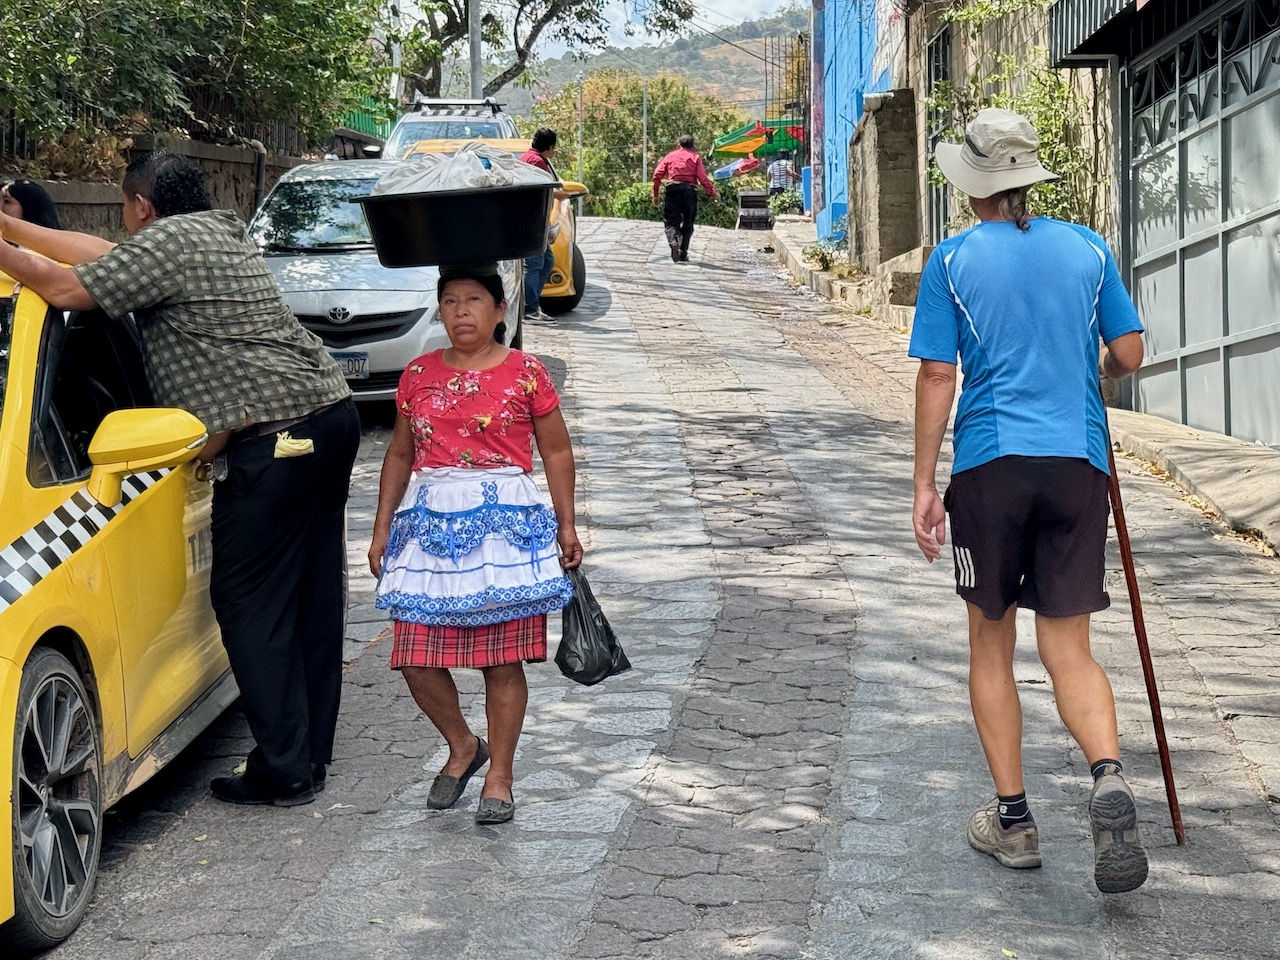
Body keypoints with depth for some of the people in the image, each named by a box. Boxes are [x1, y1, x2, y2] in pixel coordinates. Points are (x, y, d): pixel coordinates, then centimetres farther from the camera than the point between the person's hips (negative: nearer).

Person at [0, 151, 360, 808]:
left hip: (276, 438, -10)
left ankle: (284, 772, -3)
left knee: (248, 600, -4)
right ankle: (312, 752, 20)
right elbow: (103, 256, 27)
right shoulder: (219, 231, 22)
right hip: (330, 415, 10)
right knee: (311, 597, 12)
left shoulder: (166, 243, -7)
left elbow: (64, 288, -10)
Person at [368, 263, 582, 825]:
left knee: (502, 661, -1)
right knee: (416, 658, -1)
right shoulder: (419, 375, 11)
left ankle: (500, 777, 14)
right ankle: (462, 747, 25)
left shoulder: (524, 372, 1)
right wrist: (382, 528, 14)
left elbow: (556, 452, 7)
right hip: (431, 523, 3)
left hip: (504, 522, -3)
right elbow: (400, 455, 18)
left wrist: (566, 525, 4)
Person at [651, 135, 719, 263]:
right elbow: (703, 178, -1)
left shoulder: (670, 156, 14)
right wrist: (713, 193, 7)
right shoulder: (695, 157, 11)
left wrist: (655, 195, 9)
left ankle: (673, 242, -28)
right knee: (687, 224, 11)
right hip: (689, 190, 0)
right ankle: (683, 254, 8)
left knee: (672, 222, 1)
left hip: (672, 190, 0)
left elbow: (657, 174, 4)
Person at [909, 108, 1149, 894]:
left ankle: (1013, 818, 14)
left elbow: (937, 379, -4)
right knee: (1069, 647, 5)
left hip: (991, 464, -2)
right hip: (1077, 462, 2)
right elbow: (1129, 355, 8)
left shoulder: (953, 261, -1)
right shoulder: (1087, 248, 5)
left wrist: (924, 486, 0)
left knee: (992, 643, 12)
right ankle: (1109, 774, -21)